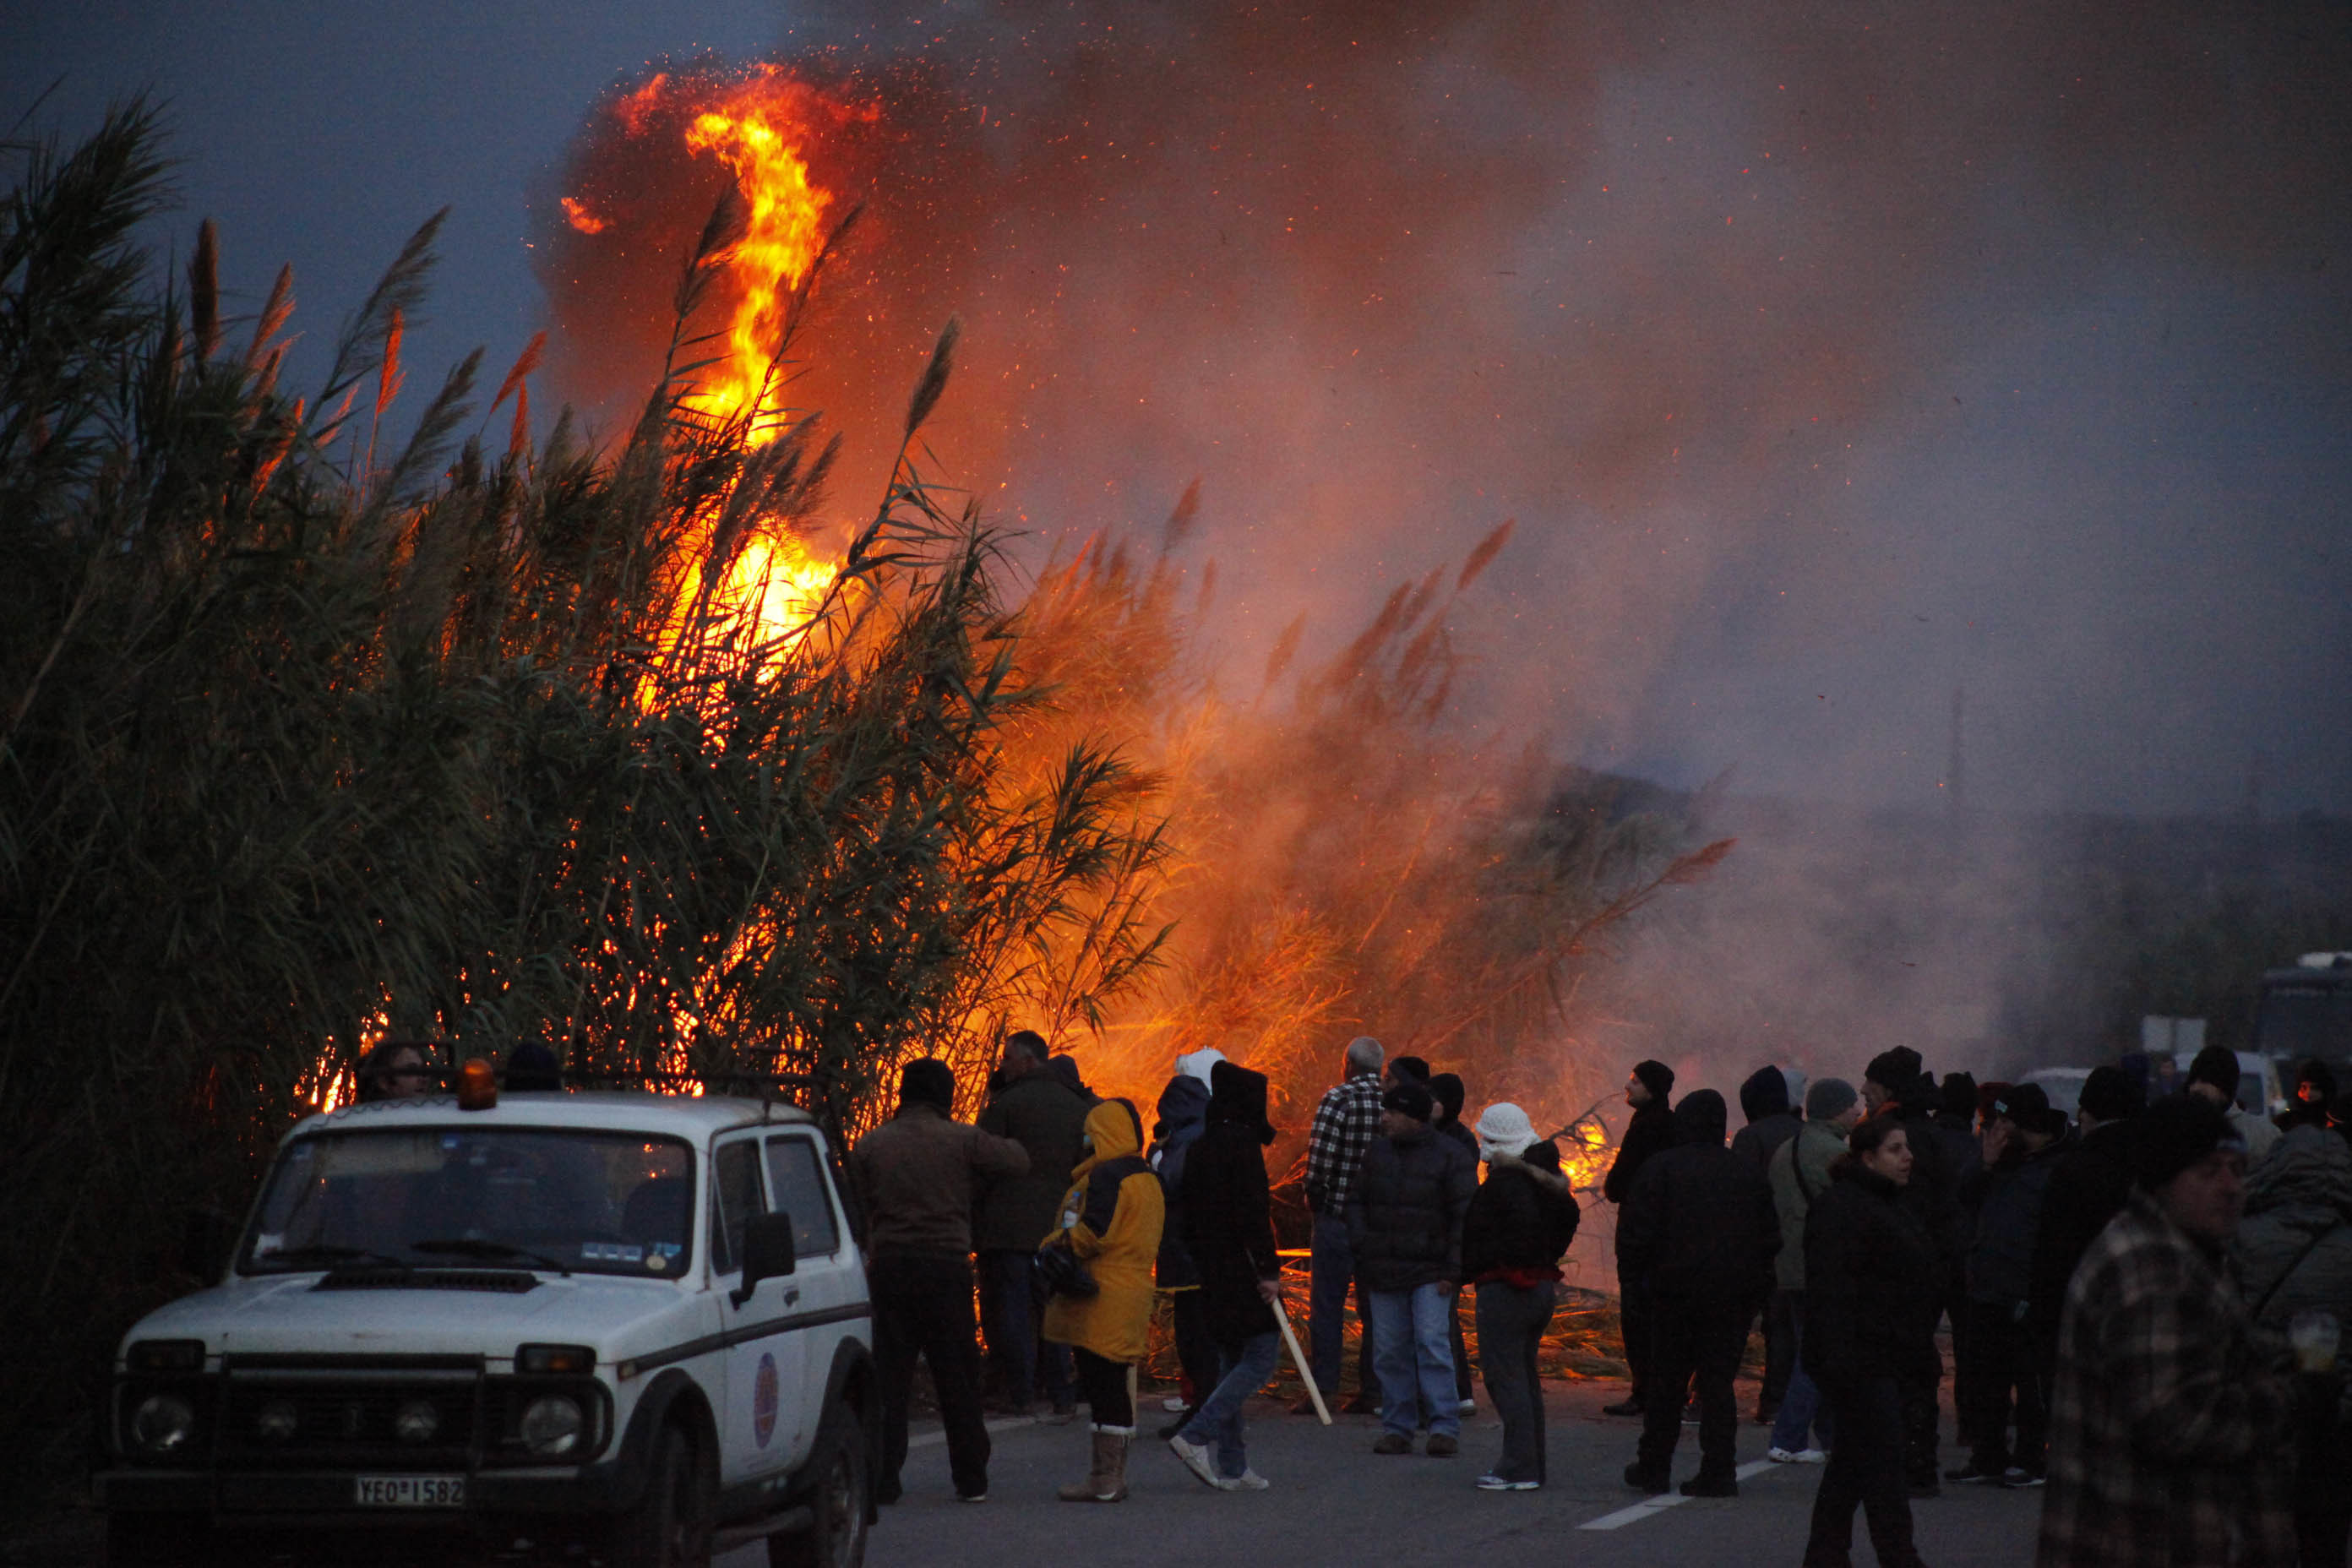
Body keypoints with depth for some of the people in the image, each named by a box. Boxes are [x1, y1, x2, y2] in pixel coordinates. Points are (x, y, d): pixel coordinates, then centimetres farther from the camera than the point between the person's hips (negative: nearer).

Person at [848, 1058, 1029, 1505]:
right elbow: (1019, 1160, 7)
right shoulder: (962, 1140, -1)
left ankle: (882, 1478, 0)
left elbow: (861, 1204, 7)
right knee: (957, 1376, 7)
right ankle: (971, 1477, 12)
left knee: (887, 1373, 4)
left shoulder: (870, 1146, 5)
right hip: (946, 1264, -2)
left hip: (888, 1265, 2)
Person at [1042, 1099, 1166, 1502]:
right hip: (1134, 1291, 10)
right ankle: (1114, 1476, 17)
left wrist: (1057, 1244, -5)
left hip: (1101, 1301, -10)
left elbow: (1094, 1234, -21)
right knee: (1114, 1387, 13)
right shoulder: (1147, 1178, 18)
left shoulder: (1106, 1176, -13)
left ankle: (1104, 1480, -7)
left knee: (1102, 1388, -8)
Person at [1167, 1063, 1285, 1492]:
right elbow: (1253, 1210, -18)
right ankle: (1196, 1436, -14)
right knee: (1261, 1356, -4)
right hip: (1242, 1272, -9)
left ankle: (1231, 1467, 10)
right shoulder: (1243, 1143, -13)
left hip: (1211, 1274, 9)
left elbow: (1189, 1215, 17)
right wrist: (1269, 1270, -17)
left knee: (1231, 1361, 12)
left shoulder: (1200, 1148, 13)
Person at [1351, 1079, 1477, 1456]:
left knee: (1433, 1346, -11)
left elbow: (1465, 1215, -6)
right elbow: (1357, 1202, 19)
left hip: (1429, 1270, -5)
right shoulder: (1376, 1153, 11)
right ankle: (1397, 1429, 11)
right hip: (1384, 1270, 5)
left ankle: (1444, 1428, -9)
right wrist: (1361, 1248, 3)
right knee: (1390, 1351, 5)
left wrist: (1453, 1269, -11)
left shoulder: (1449, 1155, -4)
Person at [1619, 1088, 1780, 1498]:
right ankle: (1718, 1472, -2)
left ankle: (1654, 1467, 15)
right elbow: (1770, 1238, 9)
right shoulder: (1750, 1175, 5)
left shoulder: (1661, 1170, -6)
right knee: (1718, 1382, 5)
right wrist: (1755, 1284, 17)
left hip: (1676, 1292, -2)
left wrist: (1633, 1275, 4)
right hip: (1735, 1295, 2)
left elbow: (1636, 1233, -9)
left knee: (1666, 1383, 8)